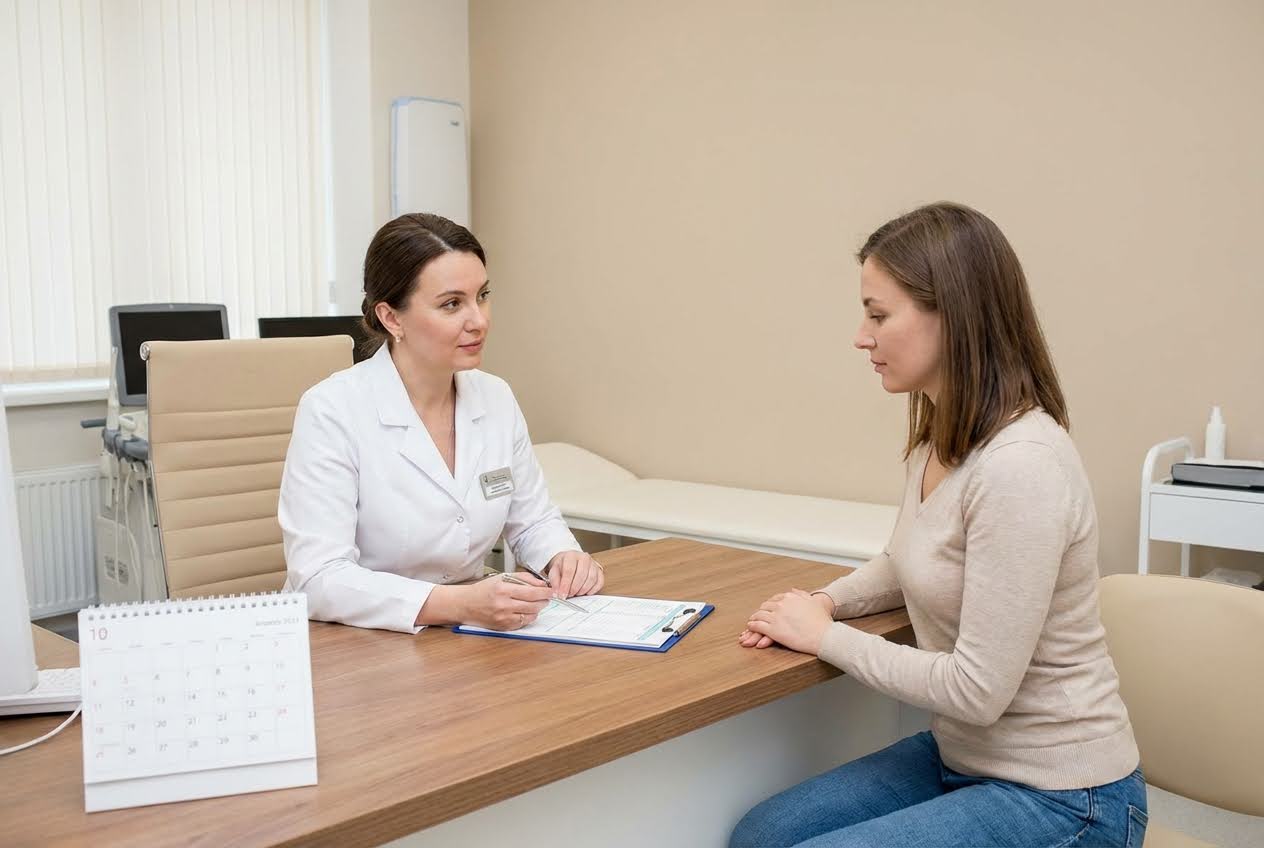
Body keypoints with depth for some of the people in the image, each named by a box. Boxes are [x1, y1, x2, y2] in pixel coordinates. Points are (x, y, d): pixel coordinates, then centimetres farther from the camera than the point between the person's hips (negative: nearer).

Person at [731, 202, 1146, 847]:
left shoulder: (1019, 467, -27)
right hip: (959, 756, 8)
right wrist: (825, 602, 1)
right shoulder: (937, 441, 2)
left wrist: (826, 636, -14)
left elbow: (977, 690, -25)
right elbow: (912, 563, 21)